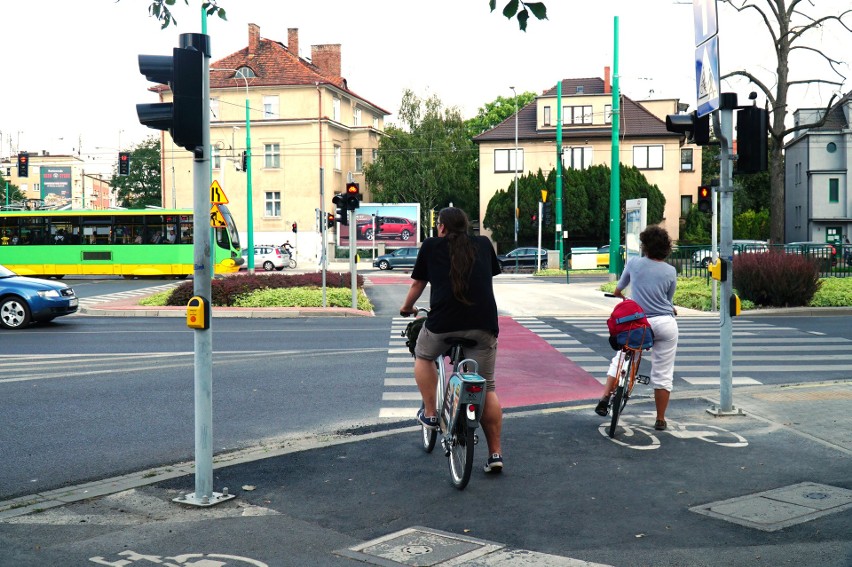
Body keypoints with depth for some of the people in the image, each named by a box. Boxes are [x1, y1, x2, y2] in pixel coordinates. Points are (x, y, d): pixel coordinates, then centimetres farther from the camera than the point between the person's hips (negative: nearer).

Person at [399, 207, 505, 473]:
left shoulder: (431, 246, 11)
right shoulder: (484, 244, 18)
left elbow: (417, 284, 19)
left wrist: (406, 308, 37)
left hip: (444, 322, -2)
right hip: (484, 324, 2)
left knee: (423, 356, 29)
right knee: (487, 387, 10)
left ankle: (430, 413, 22)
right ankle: (495, 454, 9)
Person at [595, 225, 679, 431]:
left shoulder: (634, 263, 1)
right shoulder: (671, 271, 1)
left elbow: (618, 290, 18)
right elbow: (668, 300, 11)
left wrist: (621, 296, 42)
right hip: (665, 324, 0)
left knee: (620, 358, 20)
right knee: (663, 374, 7)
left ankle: (605, 397, 4)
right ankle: (660, 420, 14)